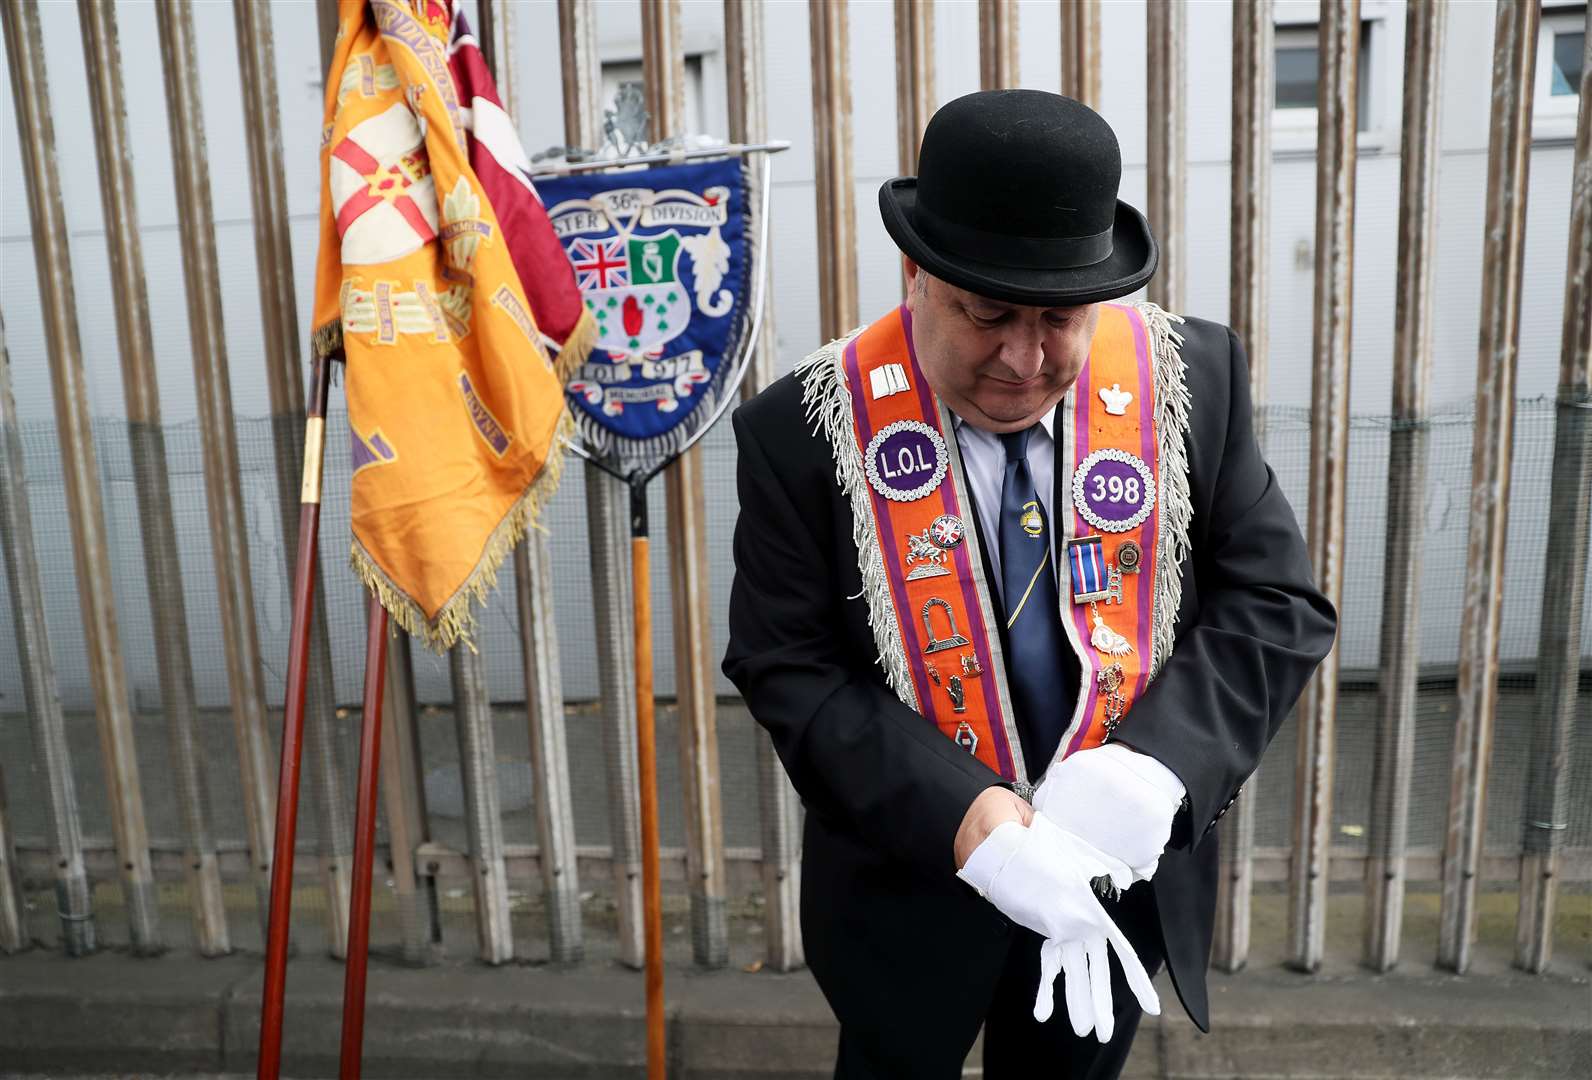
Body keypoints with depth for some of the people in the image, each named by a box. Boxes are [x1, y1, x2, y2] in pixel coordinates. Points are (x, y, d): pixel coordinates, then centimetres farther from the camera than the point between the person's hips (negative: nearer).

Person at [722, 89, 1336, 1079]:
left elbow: (1277, 604, -8)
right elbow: (787, 666, -15)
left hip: (1125, 874, 2)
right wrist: (954, 815, -29)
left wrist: (1158, 763, -25)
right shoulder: (811, 429, -18)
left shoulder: (1192, 380, -12)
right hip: (910, 879, -1)